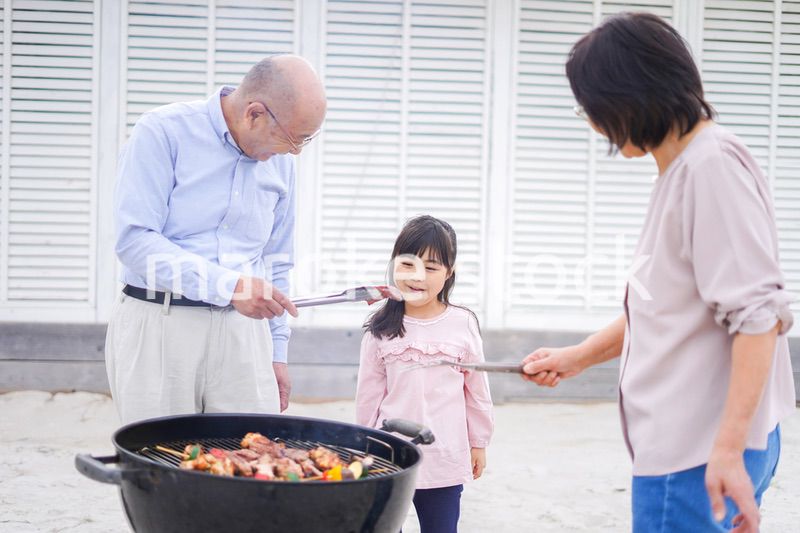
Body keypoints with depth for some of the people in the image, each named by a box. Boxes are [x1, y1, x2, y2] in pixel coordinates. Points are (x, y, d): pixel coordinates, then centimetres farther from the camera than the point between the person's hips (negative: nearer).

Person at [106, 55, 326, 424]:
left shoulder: (280, 161, 10)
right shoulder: (162, 132, -8)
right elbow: (134, 240, -17)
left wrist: (276, 354, 16)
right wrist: (229, 285, -24)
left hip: (242, 333, 5)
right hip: (157, 325, -4)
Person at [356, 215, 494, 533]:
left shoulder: (463, 325, -3)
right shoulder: (381, 330, -1)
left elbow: (477, 389, 4)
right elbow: (369, 393, 5)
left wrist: (478, 443, 8)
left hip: (446, 461, -1)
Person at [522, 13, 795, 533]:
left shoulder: (713, 162, -14)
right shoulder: (680, 169, 15)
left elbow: (757, 314, -20)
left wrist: (729, 449, -24)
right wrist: (577, 358, 26)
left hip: (704, 455, -9)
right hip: (684, 444, 9)